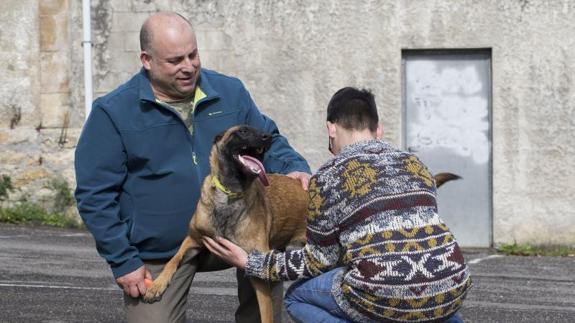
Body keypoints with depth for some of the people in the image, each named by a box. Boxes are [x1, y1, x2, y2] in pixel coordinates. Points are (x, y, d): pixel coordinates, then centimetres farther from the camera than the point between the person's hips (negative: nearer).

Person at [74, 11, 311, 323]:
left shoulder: (229, 92, 0)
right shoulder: (112, 113, -10)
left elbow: (267, 141, 12)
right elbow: (95, 194, -9)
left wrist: (294, 168, -10)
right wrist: (123, 262, -12)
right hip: (156, 258, -2)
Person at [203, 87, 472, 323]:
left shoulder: (327, 177, 3)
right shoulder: (415, 164, 17)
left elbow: (319, 260, 7)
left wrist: (248, 262, 17)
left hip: (386, 297, -4)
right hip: (449, 292, 5)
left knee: (297, 298, 22)